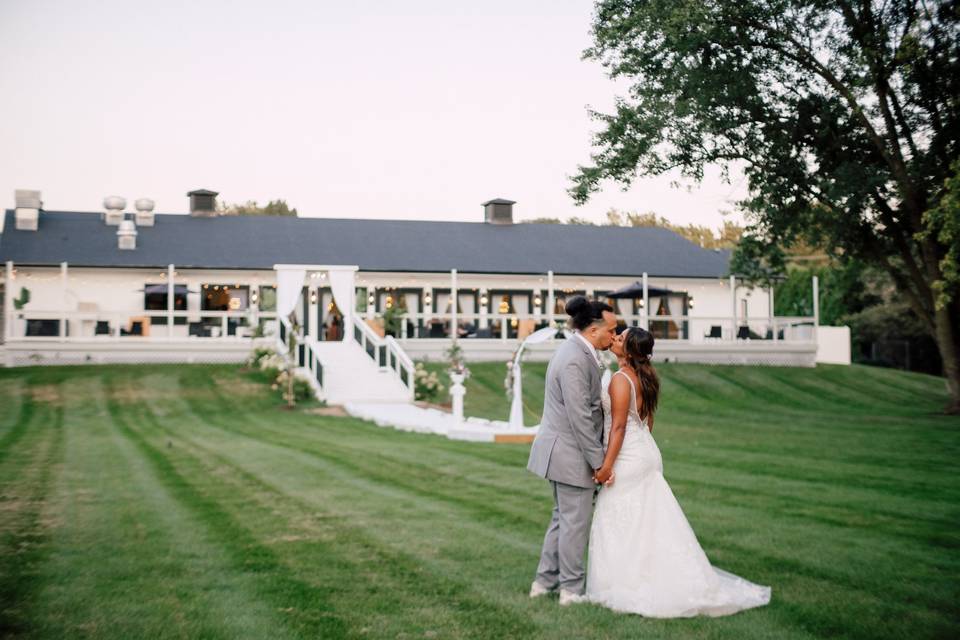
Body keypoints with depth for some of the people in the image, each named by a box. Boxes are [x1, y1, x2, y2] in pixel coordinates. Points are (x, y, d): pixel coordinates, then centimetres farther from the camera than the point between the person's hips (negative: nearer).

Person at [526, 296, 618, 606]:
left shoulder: (575, 351, 9)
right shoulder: (574, 360, -23)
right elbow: (579, 417, -24)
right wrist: (598, 462, -19)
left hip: (561, 450, 10)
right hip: (571, 453, -10)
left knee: (562, 518, 19)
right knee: (575, 522, 3)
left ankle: (545, 581, 28)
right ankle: (571, 589, 15)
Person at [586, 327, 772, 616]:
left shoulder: (620, 379, -18)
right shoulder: (644, 377, 9)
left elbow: (618, 426, -20)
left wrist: (607, 465, -19)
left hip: (628, 458, -9)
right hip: (647, 452, 9)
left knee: (621, 523, 0)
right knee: (648, 522, 15)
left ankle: (627, 588, 7)